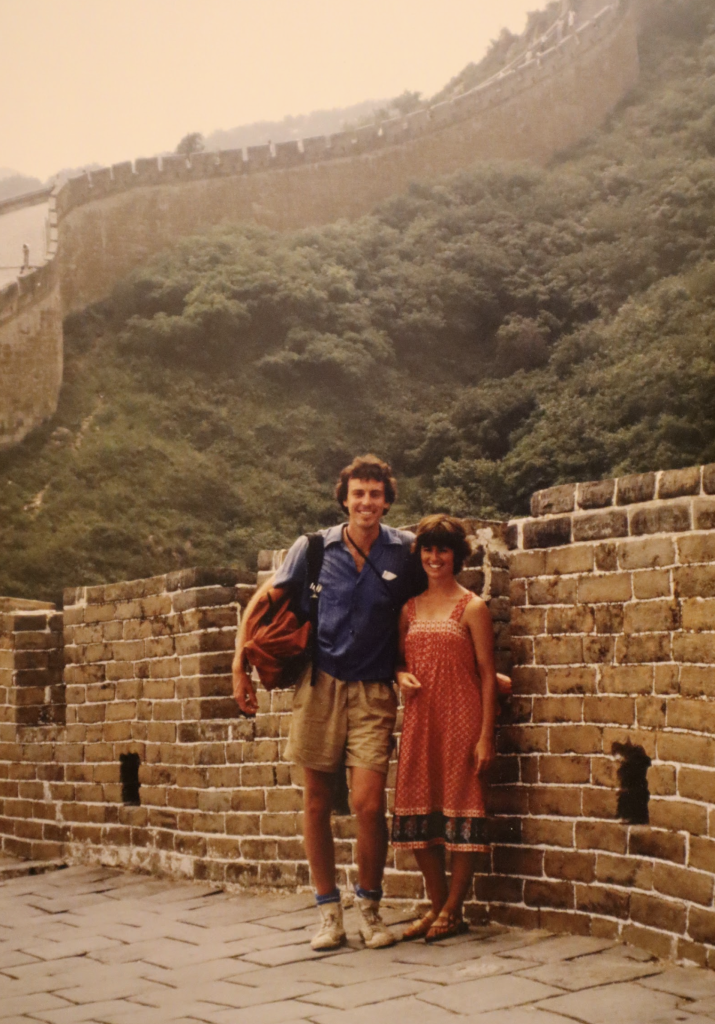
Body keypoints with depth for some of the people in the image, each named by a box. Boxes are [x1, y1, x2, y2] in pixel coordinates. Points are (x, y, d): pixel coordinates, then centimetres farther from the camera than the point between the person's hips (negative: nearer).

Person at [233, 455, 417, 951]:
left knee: (369, 804, -10)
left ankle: (370, 907, 12)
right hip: (320, 684, 1)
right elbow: (266, 599, 9)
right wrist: (241, 663, 4)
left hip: (373, 690, -1)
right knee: (318, 803, 5)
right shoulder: (314, 548, 0)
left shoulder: (405, 550, -1)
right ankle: (329, 911, 19)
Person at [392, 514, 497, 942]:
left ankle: (454, 911, 10)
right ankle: (437, 905, 20)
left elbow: (487, 674, -4)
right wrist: (401, 676, -4)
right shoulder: (410, 609, 12)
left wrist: (486, 735, -10)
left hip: (461, 720, -5)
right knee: (420, 814, 7)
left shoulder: (472, 608, -2)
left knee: (461, 810, 0)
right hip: (419, 721, 5)